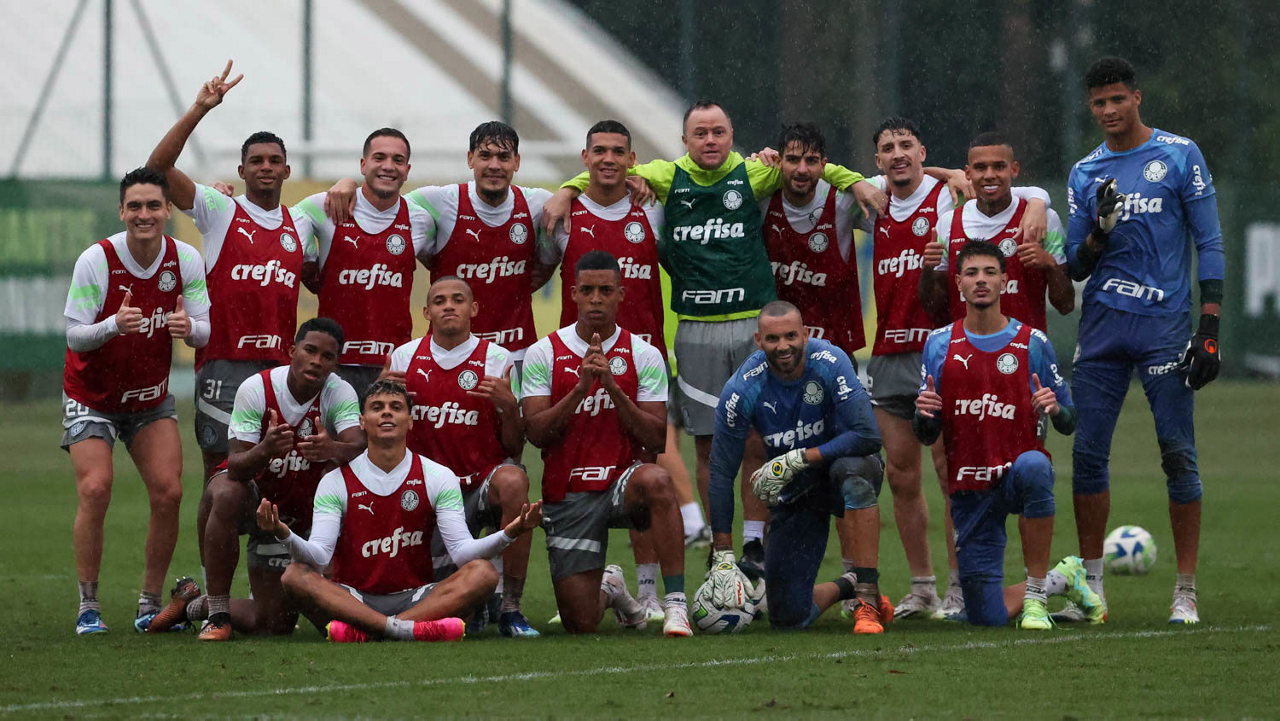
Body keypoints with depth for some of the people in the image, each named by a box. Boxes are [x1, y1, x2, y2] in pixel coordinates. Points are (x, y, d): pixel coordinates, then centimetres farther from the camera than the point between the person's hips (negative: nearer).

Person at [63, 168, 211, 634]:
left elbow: (204, 333, -8)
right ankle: (88, 607, -7)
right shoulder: (96, 261, -20)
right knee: (95, 490, -18)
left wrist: (188, 327, -32)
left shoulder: (186, 260, -11)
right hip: (92, 398, -3)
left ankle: (151, 604, 5)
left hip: (152, 399, 3)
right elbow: (74, 335, -19)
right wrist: (113, 325, -39)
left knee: (168, 493, -9)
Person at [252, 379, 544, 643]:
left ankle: (364, 632, -41)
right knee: (295, 576, -29)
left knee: (483, 572, -25)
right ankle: (409, 628, -45)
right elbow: (319, 556, -9)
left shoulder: (438, 477, 5)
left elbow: (461, 550, -5)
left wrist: (508, 534, -25)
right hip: (354, 597, -1)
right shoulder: (337, 481, 2)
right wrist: (284, 535, -32)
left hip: (415, 598, 1)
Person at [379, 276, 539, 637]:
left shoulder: (496, 360, -2)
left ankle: (510, 606, -26)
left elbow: (514, 449, -1)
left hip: (484, 482, -2)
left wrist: (509, 406, -20)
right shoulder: (404, 357, 4)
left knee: (512, 481, -39)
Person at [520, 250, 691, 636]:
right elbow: (536, 433, -8)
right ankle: (608, 589, 38)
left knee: (656, 481, -40)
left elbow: (656, 439, -6)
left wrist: (614, 388, -19)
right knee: (580, 625, -1)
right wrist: (580, 388, -21)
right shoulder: (544, 354, 0)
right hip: (568, 495, 1)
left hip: (623, 480, -1)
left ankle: (676, 604, -33)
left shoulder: (644, 355, 0)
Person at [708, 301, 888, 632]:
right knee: (789, 619, -4)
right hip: (793, 493, 2)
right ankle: (847, 587, 30)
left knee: (853, 471, -41)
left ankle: (869, 597, -32)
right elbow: (721, 474, -11)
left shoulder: (830, 363, -22)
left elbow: (867, 437, -28)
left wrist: (796, 460, -29)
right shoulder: (742, 390, -17)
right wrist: (722, 556, -12)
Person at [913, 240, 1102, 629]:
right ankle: (1062, 578, 28)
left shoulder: (1032, 343, 2)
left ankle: (1036, 592, -27)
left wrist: (1055, 409, -18)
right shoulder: (939, 345, 6)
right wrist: (924, 414, -14)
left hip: (1018, 475, -2)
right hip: (970, 492, 2)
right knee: (987, 618, -4)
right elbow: (926, 435, 9)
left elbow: (1068, 423, 5)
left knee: (1032, 467, -42)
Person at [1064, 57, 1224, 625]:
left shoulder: (1179, 156, 2)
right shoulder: (1085, 174, 13)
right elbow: (1076, 268, 13)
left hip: (1166, 323, -4)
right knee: (1088, 453, 1)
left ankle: (1186, 591, 0)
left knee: (1178, 454, -5)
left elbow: (1208, 243, 0)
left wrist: (1209, 327, -7)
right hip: (1103, 324, 4)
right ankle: (1091, 583, 10)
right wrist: (1098, 233, -10)